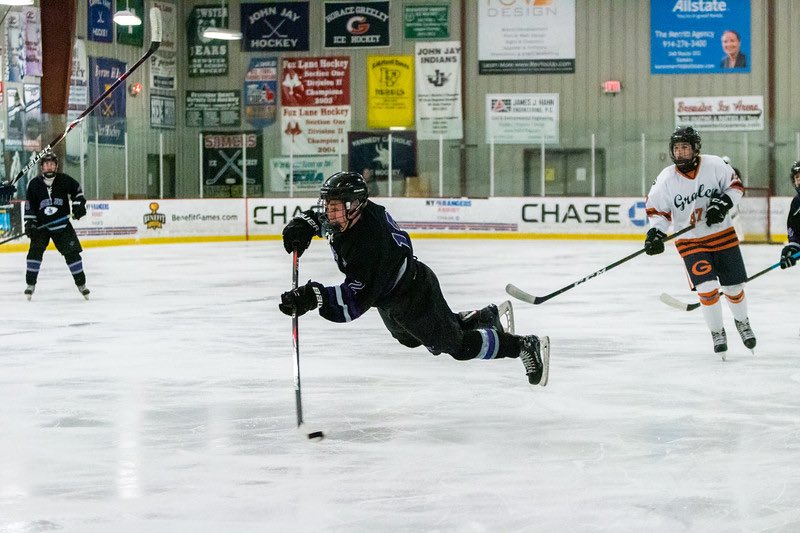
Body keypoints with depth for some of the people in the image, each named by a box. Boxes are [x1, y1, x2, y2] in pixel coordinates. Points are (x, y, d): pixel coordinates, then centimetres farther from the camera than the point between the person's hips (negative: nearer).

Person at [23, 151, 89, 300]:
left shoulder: (64, 180, -6)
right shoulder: (34, 184, -4)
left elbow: (77, 190, 9)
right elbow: (29, 206, 2)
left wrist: (79, 204, -5)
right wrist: (29, 223, -5)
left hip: (62, 224, 0)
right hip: (41, 225, 0)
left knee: (72, 252, -2)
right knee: (35, 251, -13)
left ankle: (81, 284, 10)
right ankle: (30, 284, -2)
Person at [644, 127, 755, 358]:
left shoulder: (714, 165, -12)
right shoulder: (666, 179, -10)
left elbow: (735, 185, 0)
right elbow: (657, 209, -1)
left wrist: (723, 203, -17)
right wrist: (655, 234, -16)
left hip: (723, 235, 1)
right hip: (691, 242, -1)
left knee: (733, 286, 8)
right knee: (707, 287, -15)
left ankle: (742, 321, 39)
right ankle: (717, 333, 6)